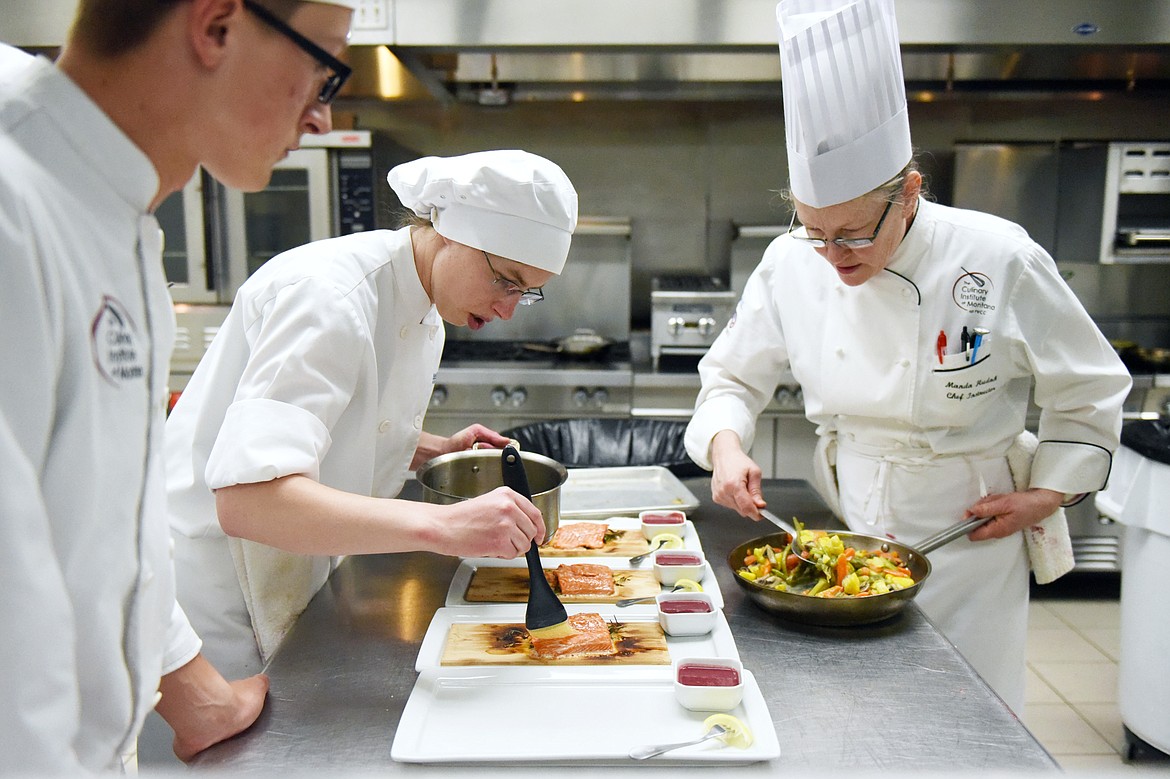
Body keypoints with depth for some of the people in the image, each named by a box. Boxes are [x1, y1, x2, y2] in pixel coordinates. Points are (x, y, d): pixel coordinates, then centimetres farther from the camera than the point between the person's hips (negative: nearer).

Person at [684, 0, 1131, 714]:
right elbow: (734, 376, 2)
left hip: (965, 540, -2)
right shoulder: (791, 264, -11)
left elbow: (1092, 392, -2)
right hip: (843, 531, 2)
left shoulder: (998, 262, -17)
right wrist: (725, 444, -16)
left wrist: (1048, 494, -5)